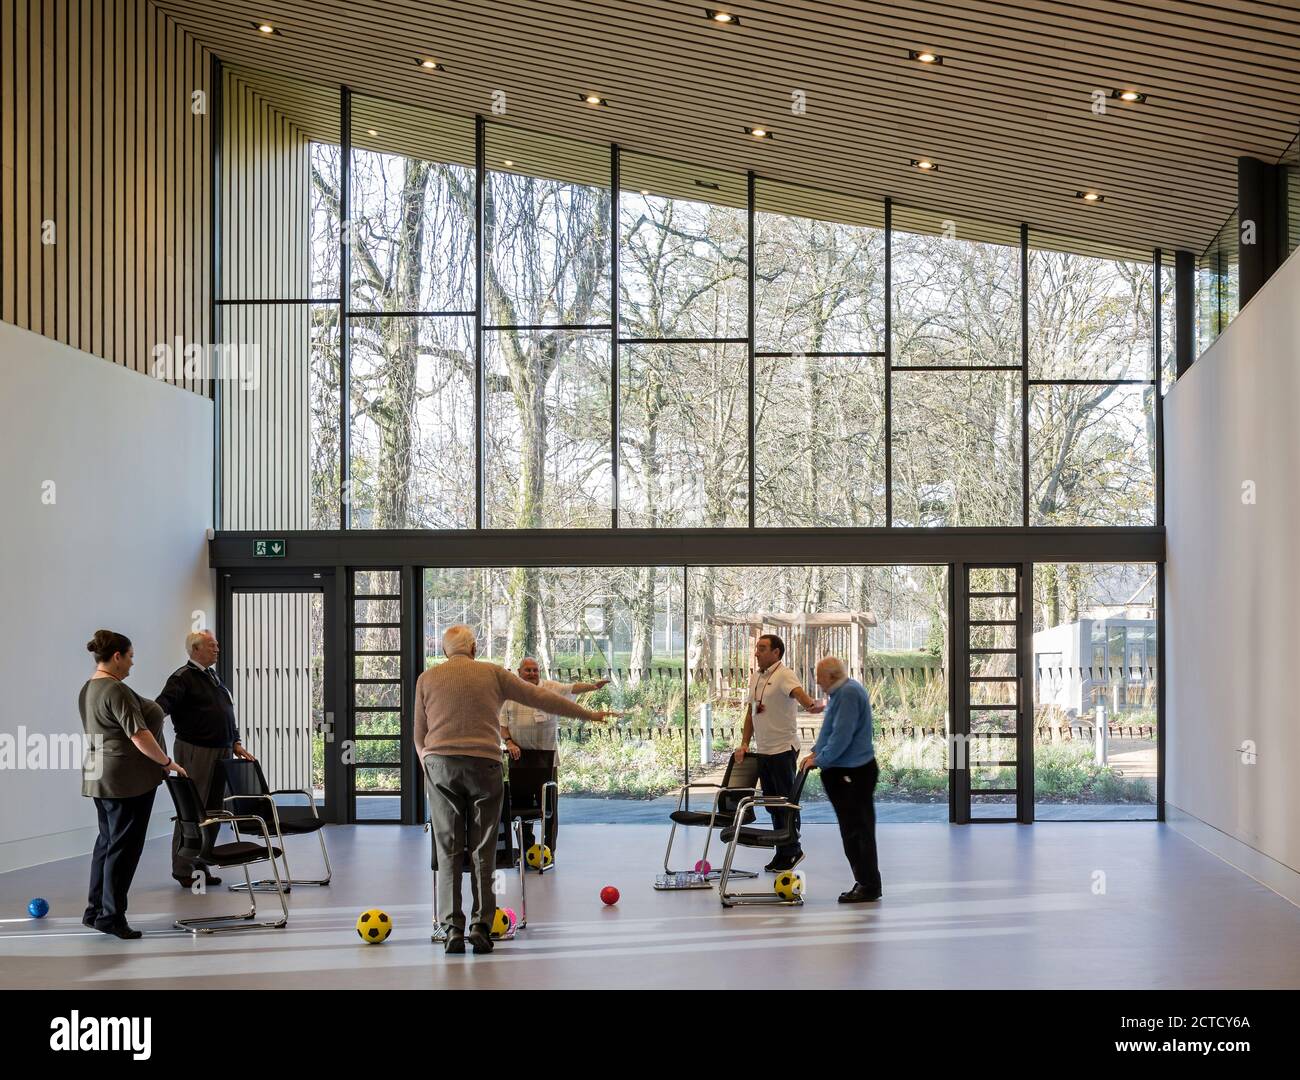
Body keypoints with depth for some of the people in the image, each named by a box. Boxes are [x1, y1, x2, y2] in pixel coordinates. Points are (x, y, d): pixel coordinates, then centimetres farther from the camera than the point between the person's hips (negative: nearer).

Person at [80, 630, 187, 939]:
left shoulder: (88, 689, 12)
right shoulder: (116, 690, -19)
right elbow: (139, 736, -22)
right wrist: (168, 763, -13)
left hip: (99, 777, 10)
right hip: (127, 779, -10)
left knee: (107, 841, 16)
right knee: (124, 845, -3)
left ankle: (95, 910, 21)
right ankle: (111, 916, 1)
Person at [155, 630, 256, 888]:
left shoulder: (214, 677, 19)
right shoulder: (183, 678, -7)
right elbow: (163, 703, -21)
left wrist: (236, 745, 18)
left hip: (220, 751, 8)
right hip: (195, 751, -8)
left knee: (212, 811, 10)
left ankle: (201, 866, 17)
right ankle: (183, 869, 3)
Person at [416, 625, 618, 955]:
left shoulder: (426, 679, 13)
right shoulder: (493, 673, 10)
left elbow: (419, 735, 14)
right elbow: (541, 698, 12)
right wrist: (590, 715, 19)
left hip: (440, 763, 1)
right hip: (484, 764, -1)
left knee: (448, 852, 3)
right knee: (483, 851, 5)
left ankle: (453, 928, -2)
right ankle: (481, 926, 0)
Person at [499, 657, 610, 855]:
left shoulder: (550, 688, 3)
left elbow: (571, 688, -13)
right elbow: (502, 723, 11)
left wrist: (593, 686, -30)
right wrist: (509, 742, -5)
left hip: (545, 753, -2)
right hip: (520, 754, 2)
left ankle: (549, 849, 4)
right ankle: (526, 848, 14)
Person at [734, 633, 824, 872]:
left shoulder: (784, 675, -13)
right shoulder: (755, 678, 13)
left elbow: (797, 692, -34)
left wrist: (811, 705, -55)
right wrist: (744, 744, 12)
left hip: (783, 749, -9)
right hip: (762, 750, 9)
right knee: (771, 803, 13)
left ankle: (791, 851, 8)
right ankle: (783, 853, 21)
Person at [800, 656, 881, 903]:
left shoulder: (848, 693, -19)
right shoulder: (841, 692, 15)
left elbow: (841, 736, -23)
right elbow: (831, 731, 24)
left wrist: (819, 760, -14)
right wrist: (815, 752, 12)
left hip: (854, 774, -11)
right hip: (843, 772, 11)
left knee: (858, 829, -5)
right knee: (851, 830, 14)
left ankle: (868, 886, 0)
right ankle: (863, 883, 19)